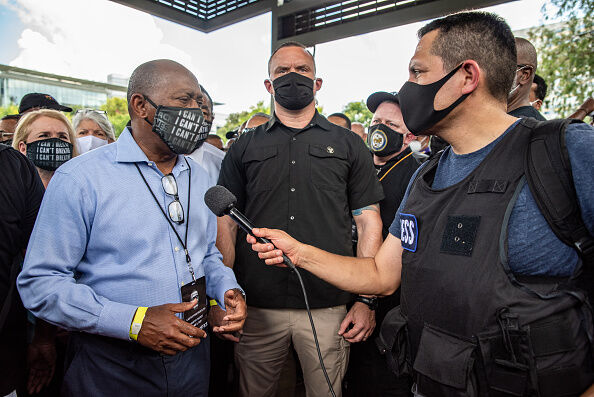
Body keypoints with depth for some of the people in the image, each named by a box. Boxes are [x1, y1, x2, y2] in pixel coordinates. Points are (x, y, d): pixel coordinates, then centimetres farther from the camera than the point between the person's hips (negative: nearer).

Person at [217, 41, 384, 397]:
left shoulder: (349, 145, 6)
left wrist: (366, 300, -4)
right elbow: (227, 223, 6)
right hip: (257, 307, 1)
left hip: (328, 308, 0)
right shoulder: (245, 148, 8)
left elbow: (369, 221, 3)